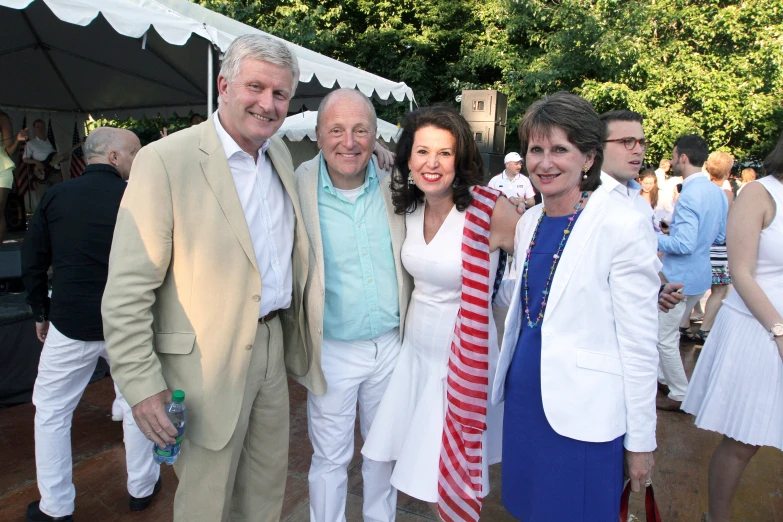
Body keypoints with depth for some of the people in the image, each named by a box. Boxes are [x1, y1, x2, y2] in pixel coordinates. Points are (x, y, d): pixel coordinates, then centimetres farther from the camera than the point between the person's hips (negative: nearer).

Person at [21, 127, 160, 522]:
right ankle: (141, 488, 31)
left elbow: (32, 262, 4)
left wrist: (41, 313, 15)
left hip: (69, 325, 1)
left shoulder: (55, 197, -1)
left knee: (51, 411, 17)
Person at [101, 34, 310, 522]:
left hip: (272, 348, 6)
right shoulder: (166, 161, -16)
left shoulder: (281, 154, 6)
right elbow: (128, 290, -16)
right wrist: (142, 385, -16)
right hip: (208, 364, -6)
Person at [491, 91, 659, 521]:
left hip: (584, 415, -6)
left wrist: (640, 440, -9)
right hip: (523, 400, 6)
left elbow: (639, 344, -13)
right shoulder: (529, 222, 5)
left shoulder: (623, 227, -15)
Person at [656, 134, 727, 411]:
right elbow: (720, 235, 14)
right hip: (701, 275, 9)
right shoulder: (717, 191, 6)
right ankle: (666, 378, 37)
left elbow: (684, 244, -27)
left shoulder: (690, 196, -23)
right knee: (670, 332, 23)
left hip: (680, 278, -9)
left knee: (664, 337, 4)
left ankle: (679, 395, 15)